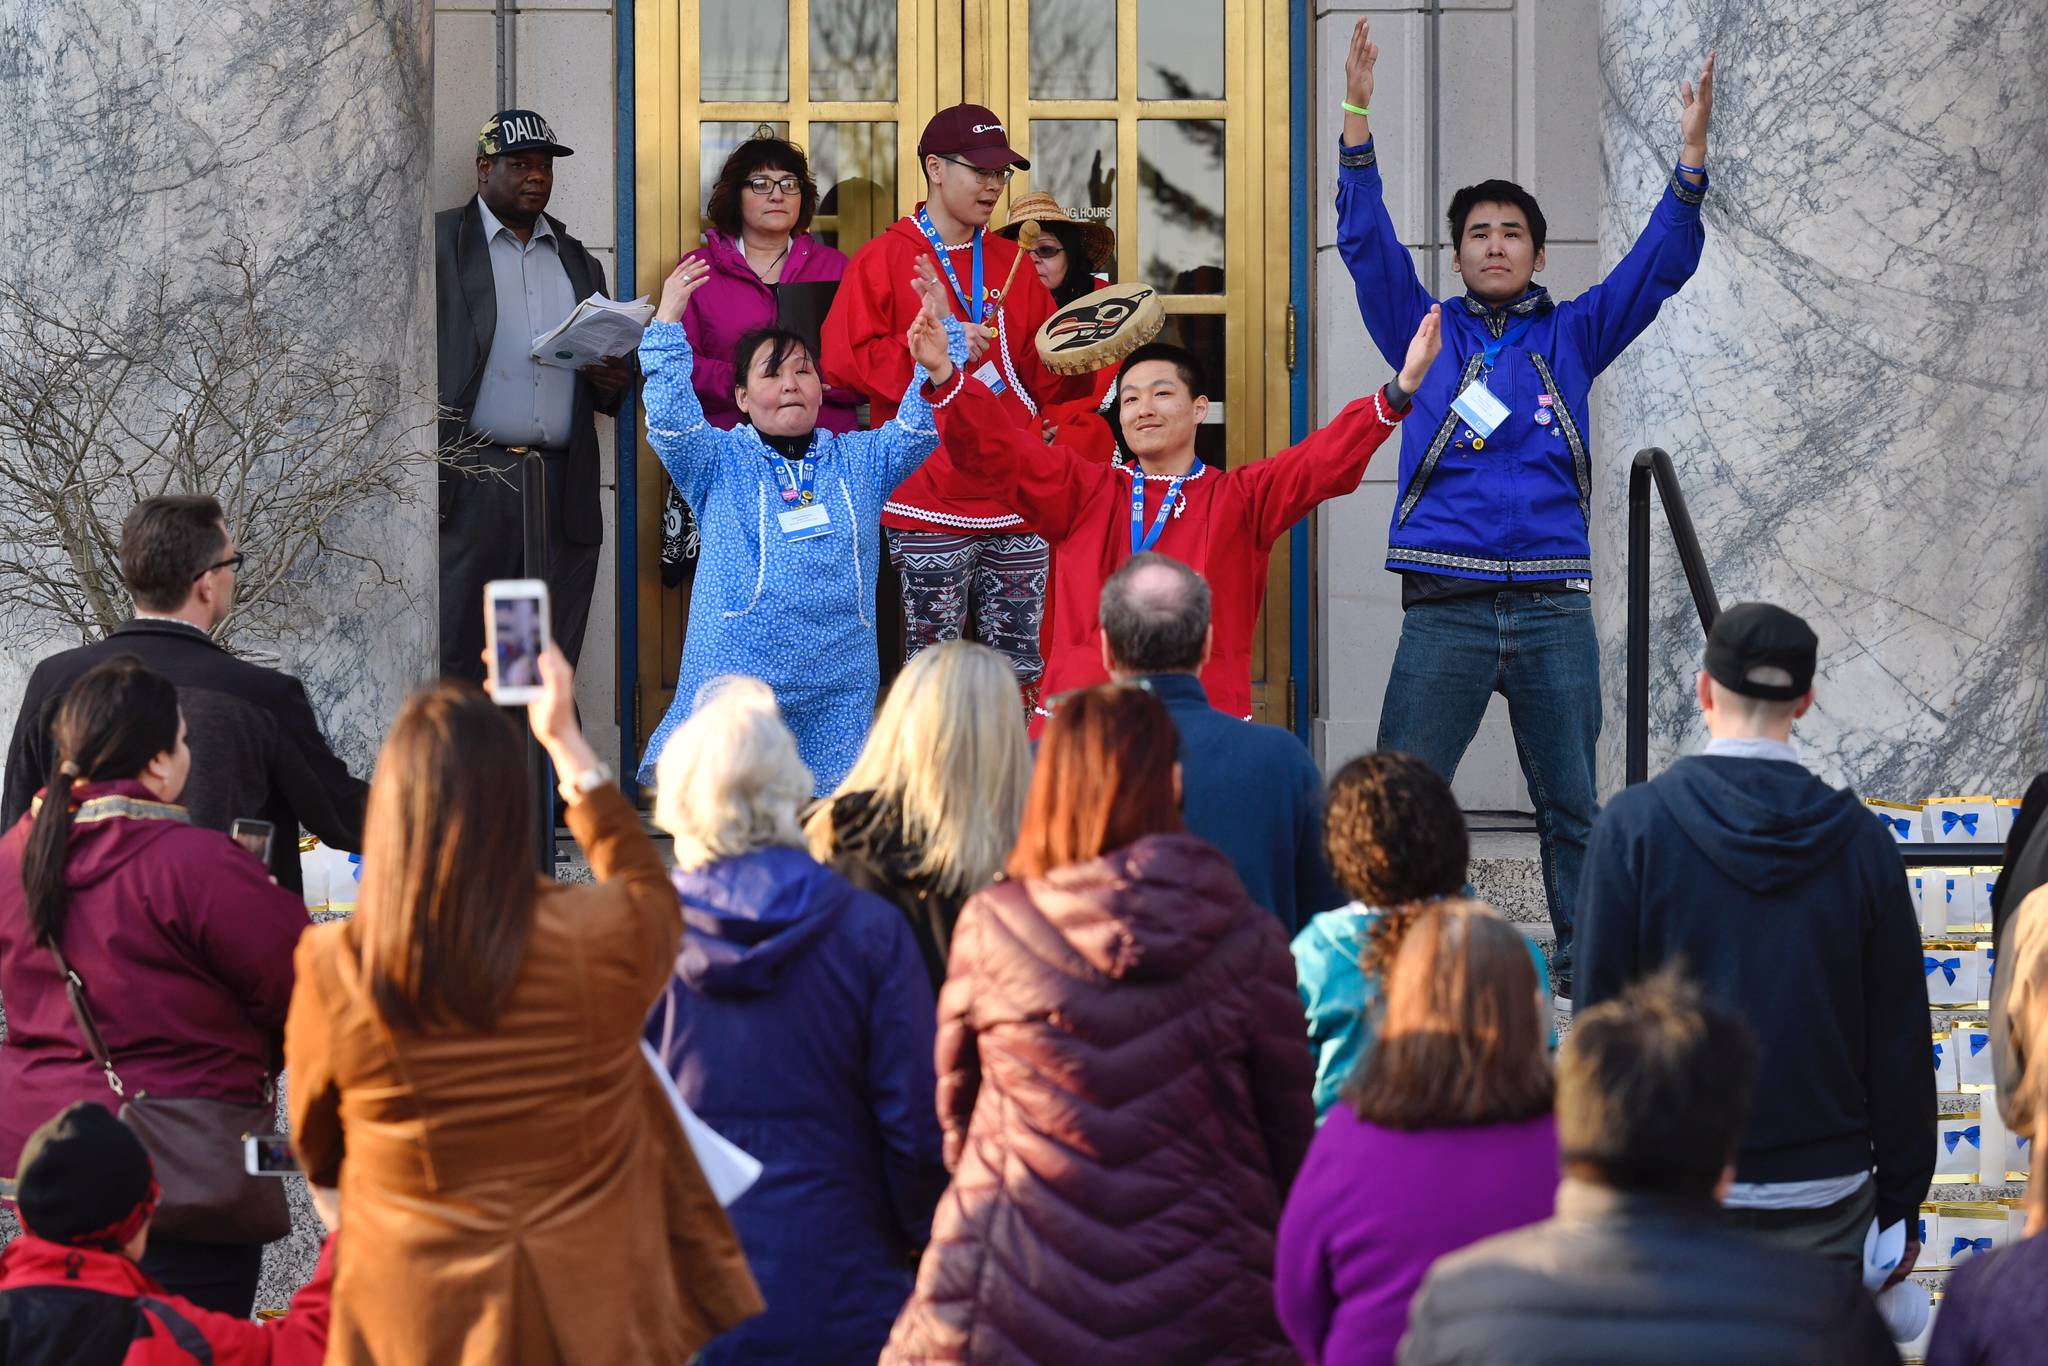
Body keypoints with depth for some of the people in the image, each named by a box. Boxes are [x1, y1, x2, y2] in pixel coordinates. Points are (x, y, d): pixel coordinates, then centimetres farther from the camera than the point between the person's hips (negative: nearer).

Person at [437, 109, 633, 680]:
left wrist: (613, 384, 2)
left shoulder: (579, 263, 21)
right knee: (457, 661, -8)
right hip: (469, 486, -4)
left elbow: (608, 365, 27)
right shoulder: (439, 242, 5)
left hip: (563, 495, 5)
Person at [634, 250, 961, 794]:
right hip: (735, 676, -3)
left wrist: (938, 371, -18)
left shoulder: (860, 461, 17)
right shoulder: (719, 461, 10)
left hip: (838, 685, 3)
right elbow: (672, 421, -6)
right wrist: (667, 321, -12)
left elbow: (917, 429, 3)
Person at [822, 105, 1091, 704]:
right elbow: (842, 359, -9)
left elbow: (1044, 380, 17)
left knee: (1024, 666, 4)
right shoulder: (883, 260, 2)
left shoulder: (1012, 264, 16)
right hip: (930, 496, -4)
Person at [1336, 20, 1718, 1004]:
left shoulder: (1572, 335, 13)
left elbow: (1658, 266, 6)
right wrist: (1357, 119, -12)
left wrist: (1691, 157, -7)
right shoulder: (1424, 332, 11)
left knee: (1572, 809, 7)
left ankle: (1585, 972, 15)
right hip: (1446, 608, -1)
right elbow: (1367, 244, 0)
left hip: (1554, 607, 2)